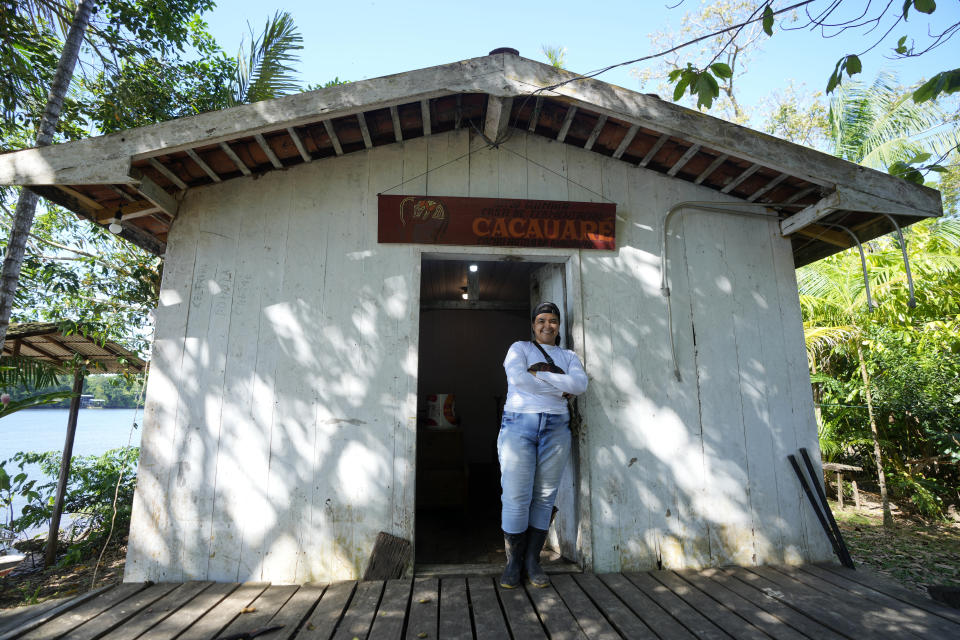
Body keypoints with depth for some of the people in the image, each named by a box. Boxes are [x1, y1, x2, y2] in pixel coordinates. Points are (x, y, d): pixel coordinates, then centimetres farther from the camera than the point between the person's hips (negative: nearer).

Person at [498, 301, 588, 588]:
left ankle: (533, 560, 16)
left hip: (556, 428, 3)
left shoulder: (568, 356, 18)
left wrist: (540, 375, -10)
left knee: (545, 497, 4)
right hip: (519, 424, -3)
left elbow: (581, 384, -3)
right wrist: (561, 389, -7)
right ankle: (513, 562, 9)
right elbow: (517, 378, -10)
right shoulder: (519, 348, 11)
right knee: (516, 497, -6)